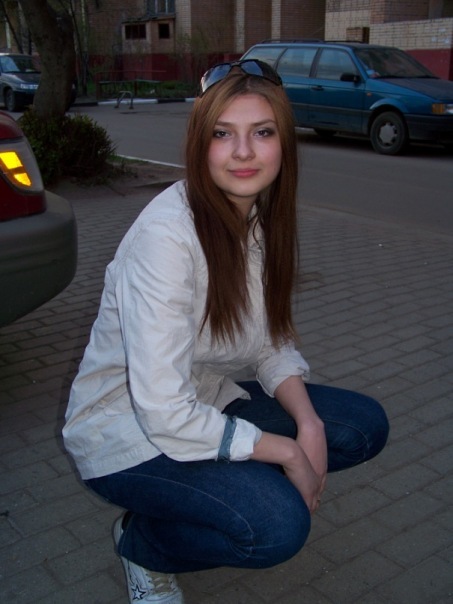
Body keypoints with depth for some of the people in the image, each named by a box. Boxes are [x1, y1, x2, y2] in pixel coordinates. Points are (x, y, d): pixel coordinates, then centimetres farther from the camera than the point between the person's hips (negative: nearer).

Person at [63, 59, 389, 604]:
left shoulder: (266, 218, -4)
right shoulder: (167, 236, -29)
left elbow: (274, 342, 4)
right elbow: (164, 413, -30)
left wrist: (309, 423, -14)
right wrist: (285, 451, -19)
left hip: (205, 401, 8)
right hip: (125, 428, -7)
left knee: (365, 426, -2)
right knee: (277, 523, -28)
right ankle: (143, 540, 2)